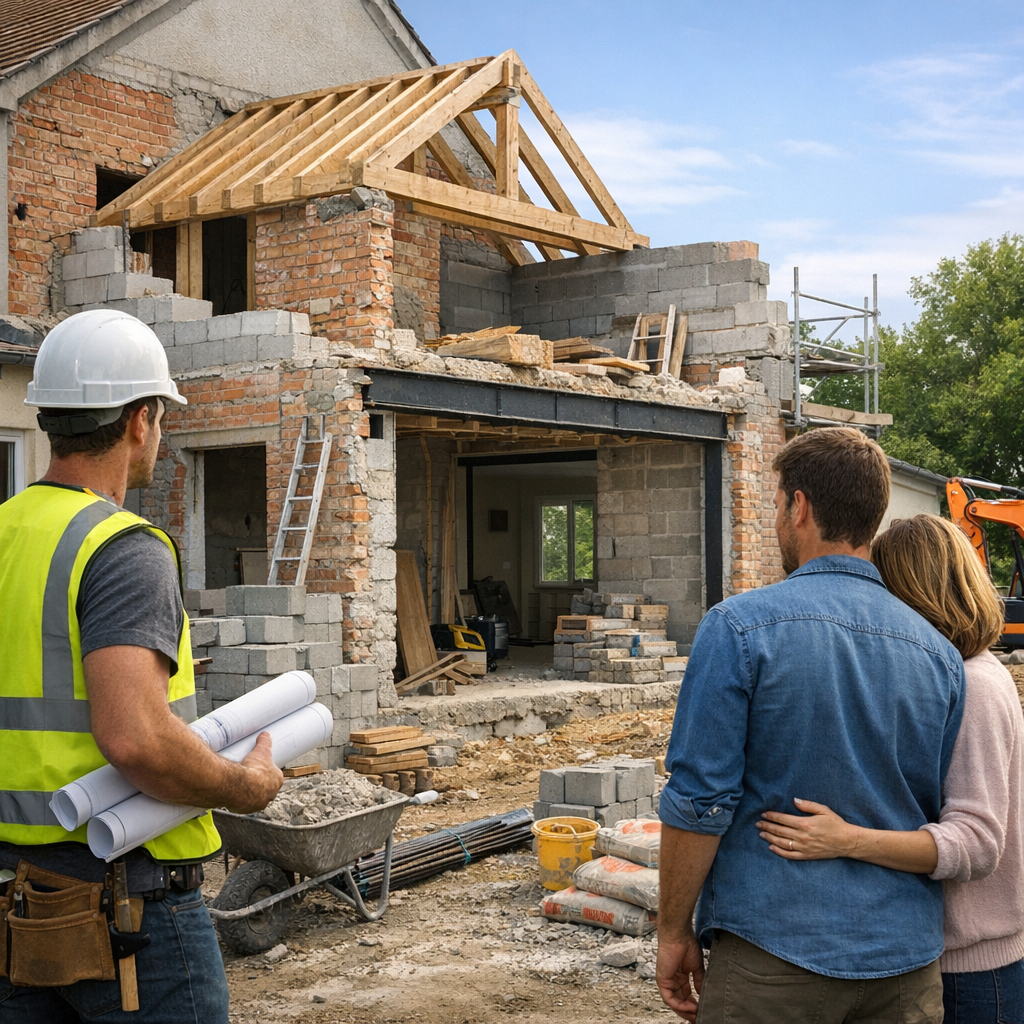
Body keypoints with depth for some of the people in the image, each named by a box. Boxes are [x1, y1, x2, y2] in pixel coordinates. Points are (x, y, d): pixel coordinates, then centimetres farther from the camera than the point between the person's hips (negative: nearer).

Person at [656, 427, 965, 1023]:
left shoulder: (740, 627, -11)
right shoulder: (942, 655, 3)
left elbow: (700, 800, -13)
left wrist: (674, 931, -2)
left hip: (773, 955, -4)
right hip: (907, 962, 4)